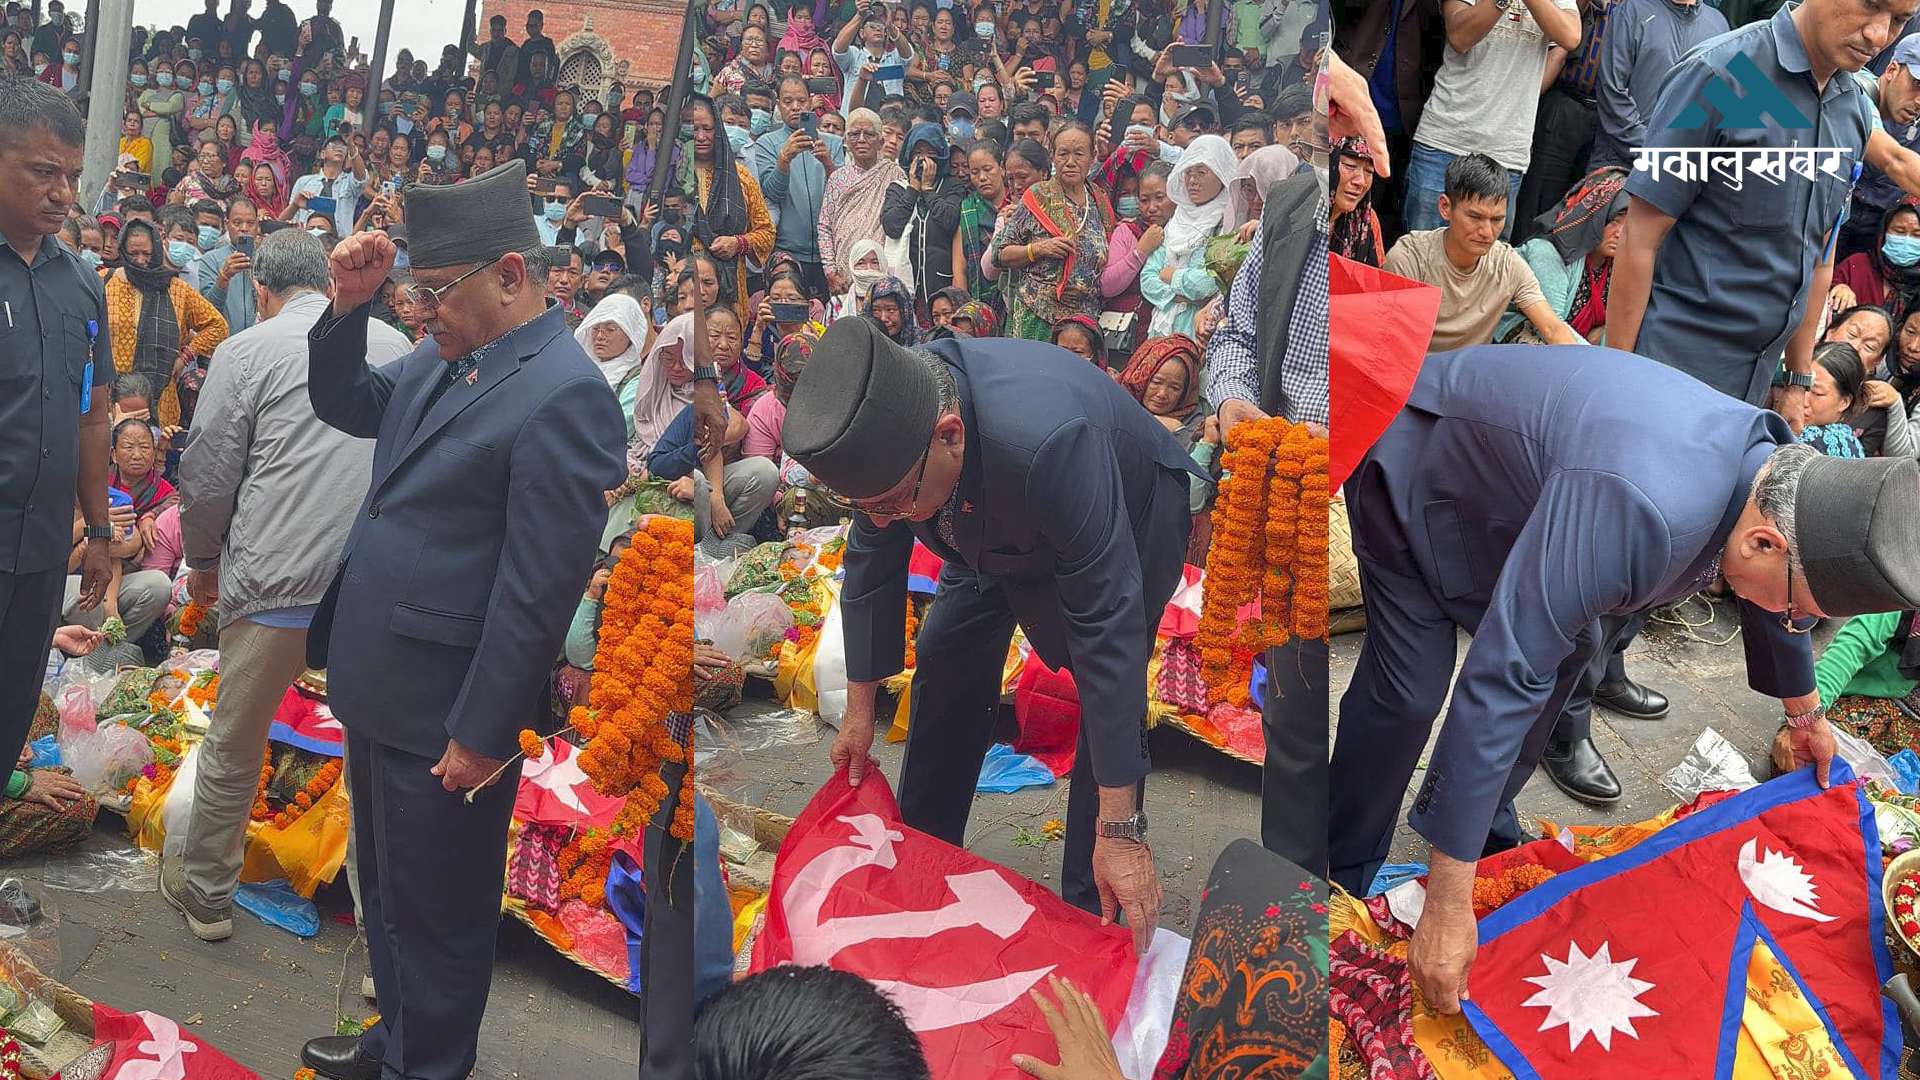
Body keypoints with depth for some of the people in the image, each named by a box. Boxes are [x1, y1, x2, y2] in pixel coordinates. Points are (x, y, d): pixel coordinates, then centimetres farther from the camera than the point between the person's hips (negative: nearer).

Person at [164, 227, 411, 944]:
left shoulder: (248, 351, -1)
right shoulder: (396, 345, 8)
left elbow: (206, 476, 0)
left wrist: (203, 562, 17)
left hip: (274, 583, -2)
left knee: (233, 747, 15)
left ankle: (206, 893, 31)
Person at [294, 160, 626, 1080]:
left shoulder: (564, 394, -22)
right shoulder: (442, 361, 6)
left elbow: (541, 591, -23)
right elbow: (343, 404, 22)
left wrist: (481, 735, -18)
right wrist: (350, 305, 3)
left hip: (444, 717, -9)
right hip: (378, 692, 9)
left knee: (437, 914, 11)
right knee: (387, 891, 26)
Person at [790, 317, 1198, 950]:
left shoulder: (1050, 442, -48)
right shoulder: (879, 423, -28)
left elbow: (1107, 628, -42)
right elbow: (872, 561, -9)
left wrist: (1120, 830, -39)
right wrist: (859, 709, -1)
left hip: (1129, 514, -5)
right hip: (999, 530, 6)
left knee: (1111, 699, -17)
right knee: (949, 661, 8)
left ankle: (1089, 911, 0)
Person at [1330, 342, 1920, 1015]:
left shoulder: (1777, 466, -13)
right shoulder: (1640, 513, -44)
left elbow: (1771, 603, 12)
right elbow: (1501, 680, -45)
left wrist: (1806, 712, 32)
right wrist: (1447, 904, -42)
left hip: (1502, 445, 8)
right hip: (1412, 455, -8)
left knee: (1571, 644, 10)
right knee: (1410, 688, -15)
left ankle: (1485, 825, 26)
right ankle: (1345, 877, 3)